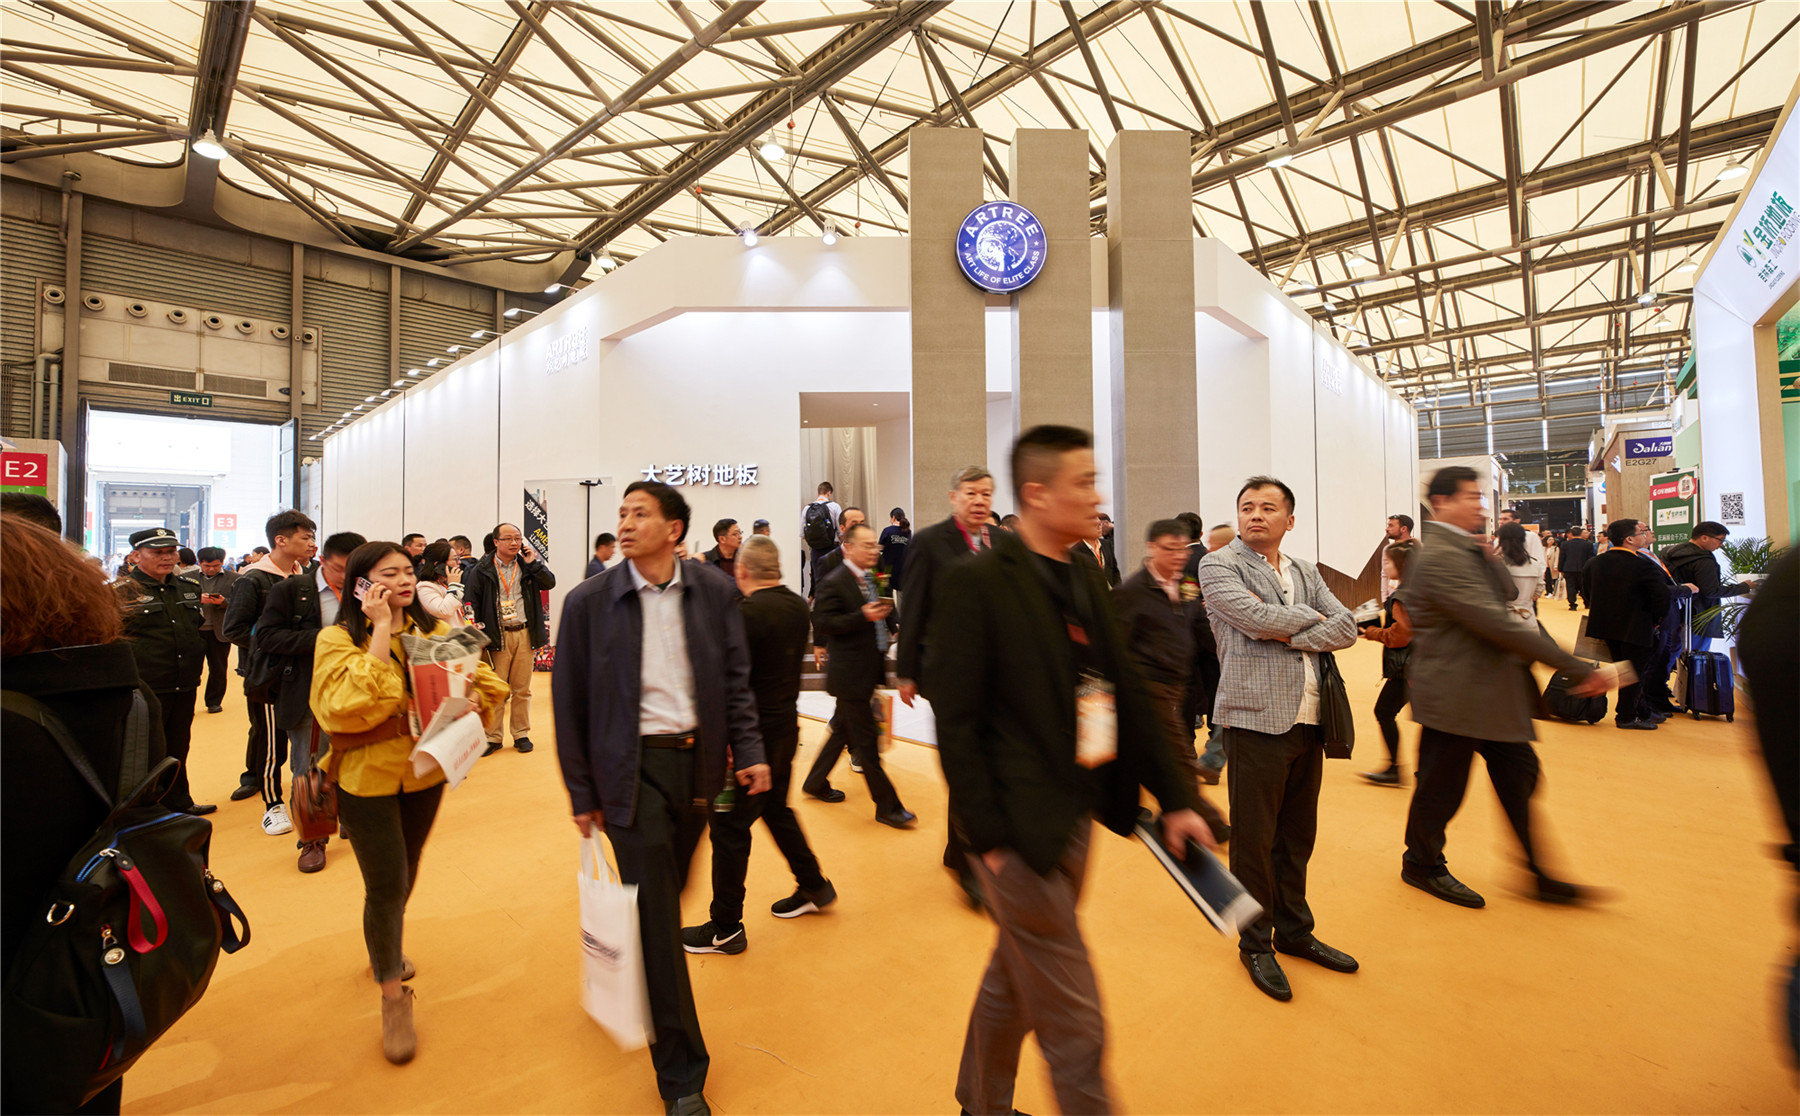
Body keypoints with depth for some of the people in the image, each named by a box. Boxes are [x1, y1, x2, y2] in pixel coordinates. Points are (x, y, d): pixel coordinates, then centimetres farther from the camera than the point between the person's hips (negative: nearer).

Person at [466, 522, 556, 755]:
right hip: (498, 635, -2)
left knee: (522, 688, 8)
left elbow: (550, 583, -2)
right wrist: (478, 631, -5)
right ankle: (493, 737, 13)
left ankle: (521, 734, 19)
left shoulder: (528, 565, 8)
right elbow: (471, 600, 1)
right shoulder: (483, 569, 1)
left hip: (525, 633, 2)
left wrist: (534, 563, -9)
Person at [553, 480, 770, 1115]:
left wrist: (749, 751, -5)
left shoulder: (716, 594, -1)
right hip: (634, 768, -2)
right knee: (658, 919, 2)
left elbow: (736, 680, 5)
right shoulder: (589, 602, -6)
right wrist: (582, 794, 0)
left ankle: (635, 978, 52)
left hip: (699, 759, 3)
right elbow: (569, 702, -1)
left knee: (668, 893, 19)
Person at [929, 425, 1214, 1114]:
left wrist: (1175, 798, 6)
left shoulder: (1085, 579, 7)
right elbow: (956, 723, -16)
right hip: (1021, 831, -8)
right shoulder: (976, 583, -16)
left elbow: (1129, 694, 9)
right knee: (1073, 1025, 6)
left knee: (1014, 980, 26)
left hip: (1076, 818, 8)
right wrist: (989, 836, -14)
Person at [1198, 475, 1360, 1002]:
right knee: (1254, 840, 4)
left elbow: (1347, 628, 4)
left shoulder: (1304, 570, 15)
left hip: (1308, 720, 6)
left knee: (1298, 835, 17)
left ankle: (1294, 930, 35)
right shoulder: (1218, 565, -3)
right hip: (1257, 719, -6)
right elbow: (1256, 618, -18)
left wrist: (1289, 634, -12)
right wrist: (1312, 615, -1)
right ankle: (1255, 944, 22)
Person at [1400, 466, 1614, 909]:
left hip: (1490, 691, 10)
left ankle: (1538, 875, 31)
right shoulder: (1440, 557, -24)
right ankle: (1422, 865, 27)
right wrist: (1577, 668, -23)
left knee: (1518, 773, 16)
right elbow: (1497, 623, -26)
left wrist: (1487, 556, -1)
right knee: (1441, 787, 6)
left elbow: (1506, 595, 15)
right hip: (1456, 694, -10)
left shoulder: (1465, 549, 11)